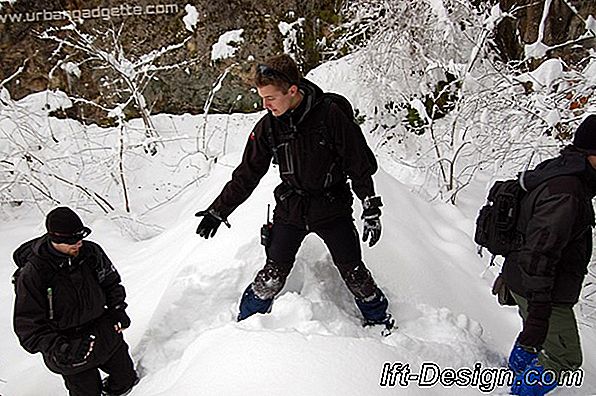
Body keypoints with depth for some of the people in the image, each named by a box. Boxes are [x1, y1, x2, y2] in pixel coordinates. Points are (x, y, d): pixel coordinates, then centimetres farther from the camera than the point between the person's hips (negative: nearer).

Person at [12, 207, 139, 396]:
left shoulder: (91, 251, -10)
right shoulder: (32, 274, -22)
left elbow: (111, 282, 7)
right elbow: (28, 324, -18)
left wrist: (117, 309, -6)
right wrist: (57, 350, -30)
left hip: (106, 334, 4)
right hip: (71, 349, -4)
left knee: (125, 379, 21)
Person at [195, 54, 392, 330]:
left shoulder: (330, 115, -16)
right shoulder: (268, 126, -5)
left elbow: (360, 164, -9)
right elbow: (247, 174, 4)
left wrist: (371, 209, -8)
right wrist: (218, 210, 5)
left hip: (332, 207, -2)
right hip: (290, 209, 2)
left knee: (354, 274, 3)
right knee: (272, 276, -3)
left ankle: (380, 324, 28)